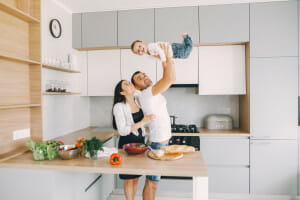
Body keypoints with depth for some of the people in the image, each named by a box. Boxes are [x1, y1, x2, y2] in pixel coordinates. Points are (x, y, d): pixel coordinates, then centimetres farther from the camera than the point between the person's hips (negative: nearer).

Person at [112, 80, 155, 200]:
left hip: (140, 141, 6)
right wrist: (142, 122, -23)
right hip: (127, 143, -6)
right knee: (129, 178, 8)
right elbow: (122, 130, -20)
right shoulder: (119, 106, -14)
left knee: (136, 177, 16)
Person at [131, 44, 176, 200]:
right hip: (157, 143, -9)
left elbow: (171, 78, 16)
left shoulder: (153, 92, 12)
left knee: (153, 181, 19)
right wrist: (167, 58, -14)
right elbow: (169, 78, -26)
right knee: (151, 182, 2)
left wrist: (167, 59, 7)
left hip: (163, 142, 9)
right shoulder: (145, 93, -16)